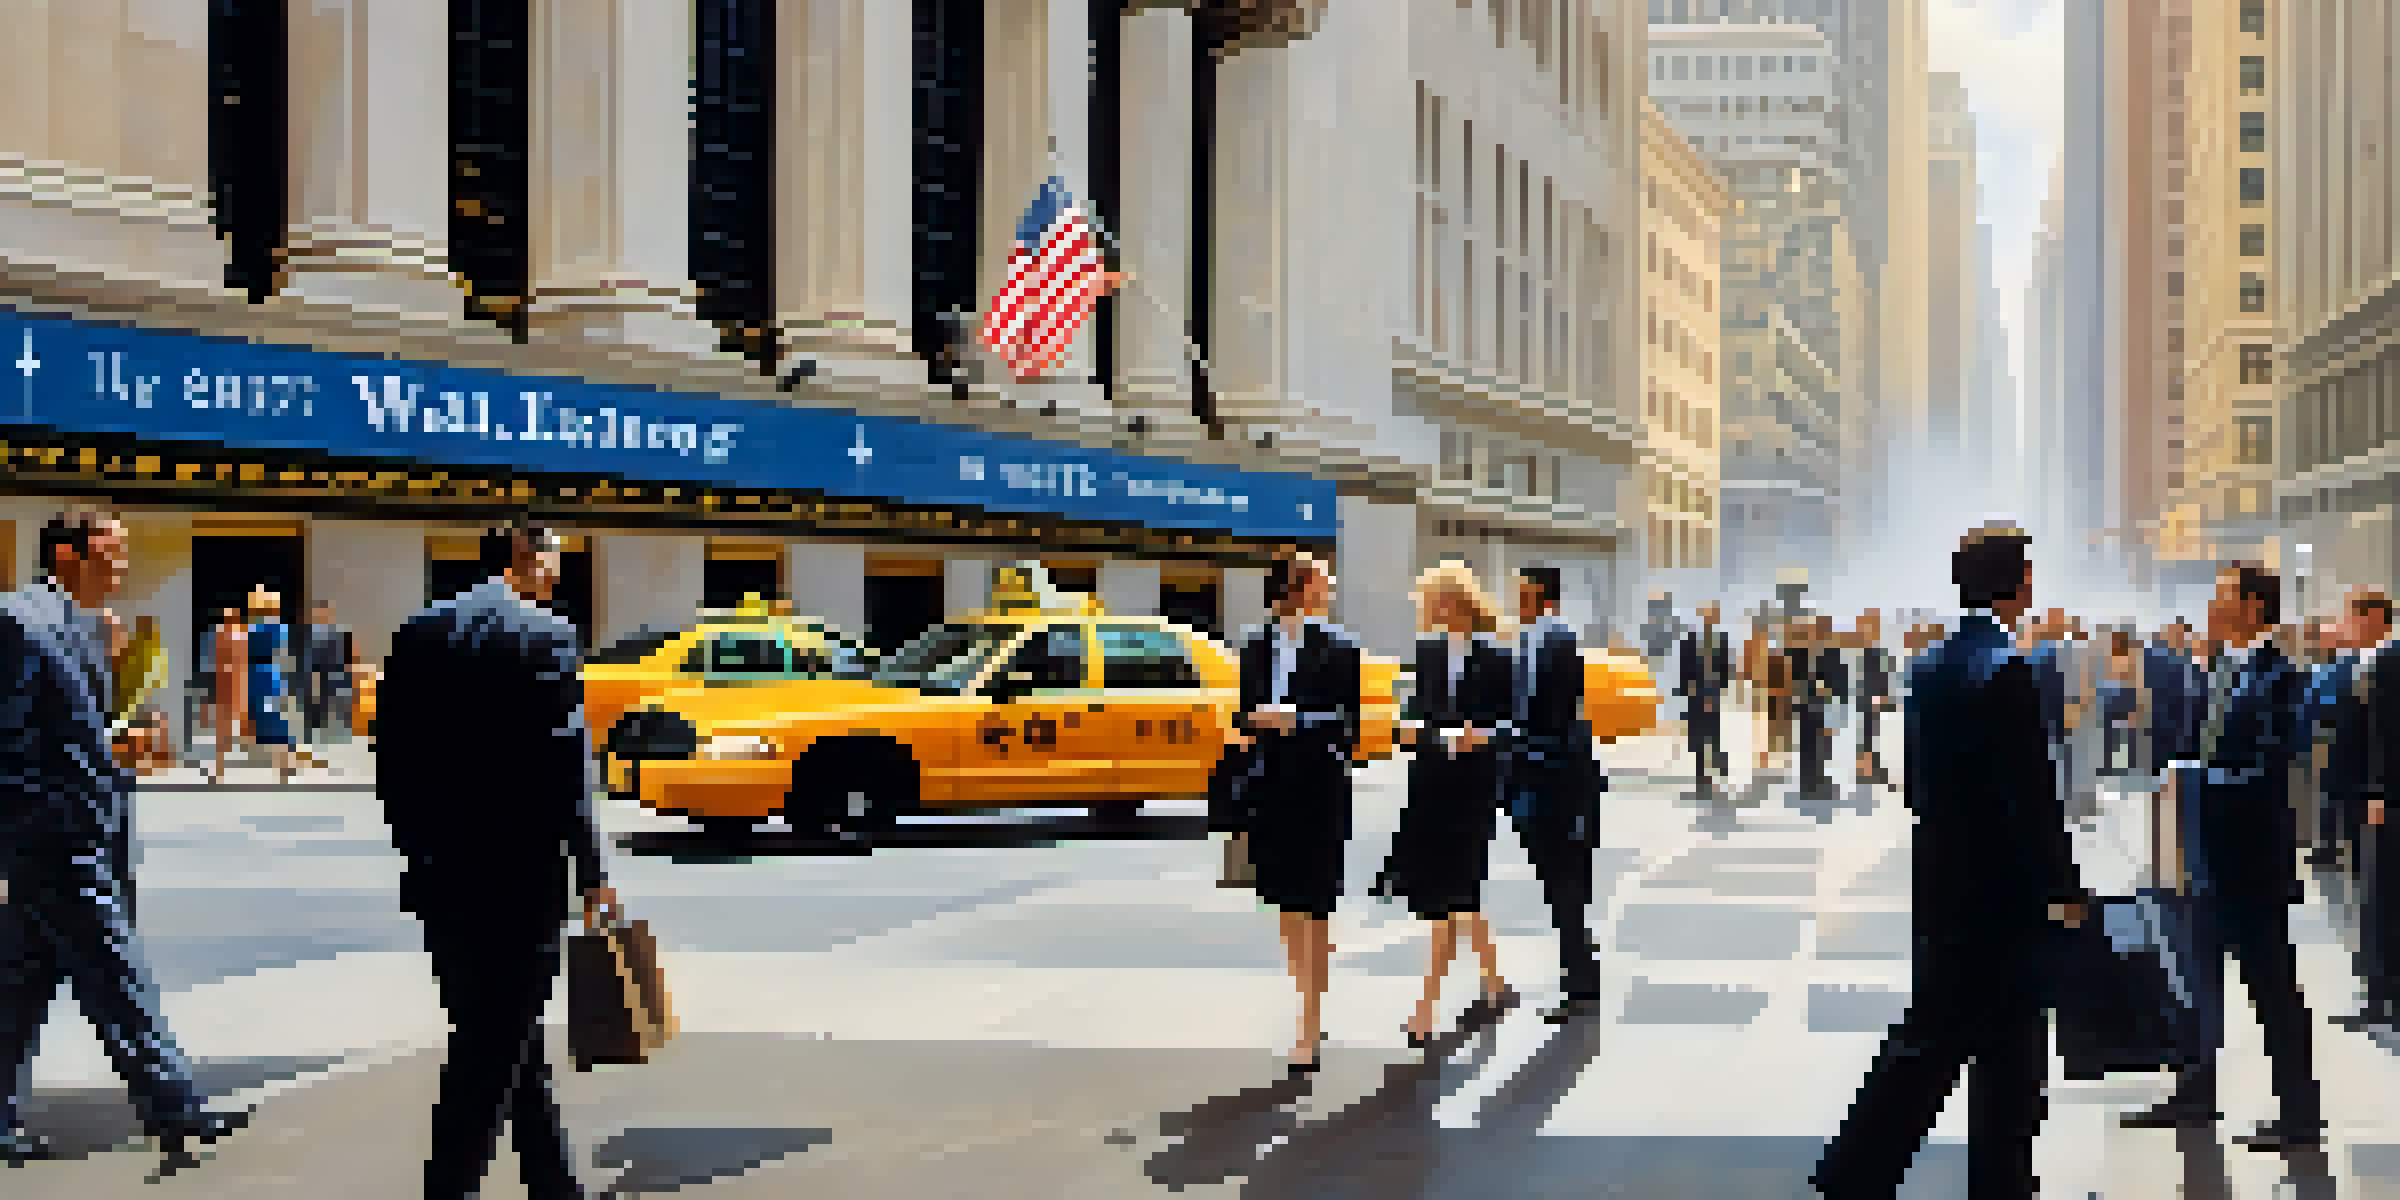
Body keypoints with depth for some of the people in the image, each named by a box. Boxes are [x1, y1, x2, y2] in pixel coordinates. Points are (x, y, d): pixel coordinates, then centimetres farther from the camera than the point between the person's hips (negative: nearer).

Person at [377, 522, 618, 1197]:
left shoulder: (418, 634, 7)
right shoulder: (547, 636, -11)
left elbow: (391, 760, 8)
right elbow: (568, 768, -13)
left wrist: (419, 849, 16)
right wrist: (590, 874, -5)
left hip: (441, 879, 7)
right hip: (521, 876, -7)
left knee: (503, 1039, 18)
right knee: (494, 1047, 2)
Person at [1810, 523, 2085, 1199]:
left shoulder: (1927, 667, 8)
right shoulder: (2009, 673, -17)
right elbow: (2034, 797, -18)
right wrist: (2064, 888, -10)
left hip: (1939, 888, 8)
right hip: (2002, 894, -7)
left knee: (1929, 1040, 13)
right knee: (2009, 1054, 5)